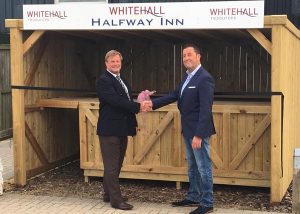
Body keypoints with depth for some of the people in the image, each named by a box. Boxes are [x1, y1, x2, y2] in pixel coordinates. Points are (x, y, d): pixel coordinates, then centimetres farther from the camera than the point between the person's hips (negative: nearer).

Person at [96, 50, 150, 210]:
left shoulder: (122, 80, 16)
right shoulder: (103, 80, -13)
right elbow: (115, 100, -23)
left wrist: (134, 123, 10)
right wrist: (138, 107, -22)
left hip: (121, 129, 9)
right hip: (110, 129, -9)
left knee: (116, 165, 16)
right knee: (112, 166, -3)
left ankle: (108, 194, 27)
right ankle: (116, 199, 1)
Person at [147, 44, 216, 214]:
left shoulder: (205, 78, -18)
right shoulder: (188, 77, 11)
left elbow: (205, 109, -23)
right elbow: (174, 95, 10)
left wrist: (199, 135, -26)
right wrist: (153, 103, -2)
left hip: (199, 131, -9)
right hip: (188, 130, 9)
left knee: (204, 168, 0)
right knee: (192, 167, 18)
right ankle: (193, 198, 30)